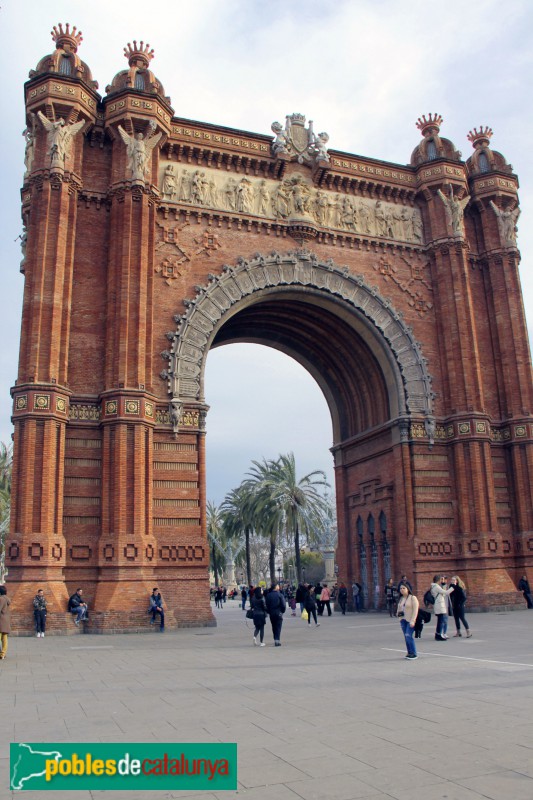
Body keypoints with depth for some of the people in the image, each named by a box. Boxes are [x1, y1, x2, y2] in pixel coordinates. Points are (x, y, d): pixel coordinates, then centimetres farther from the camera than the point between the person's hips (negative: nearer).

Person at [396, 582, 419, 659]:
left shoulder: (413, 598, -7)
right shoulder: (401, 599, 13)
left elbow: (415, 610, -12)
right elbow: (399, 608, 24)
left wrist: (412, 621, -18)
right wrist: (398, 613, 1)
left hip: (410, 621, -7)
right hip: (403, 620, 7)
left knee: (408, 636, -14)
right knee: (406, 637, 6)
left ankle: (414, 653, -6)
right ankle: (409, 653, 14)